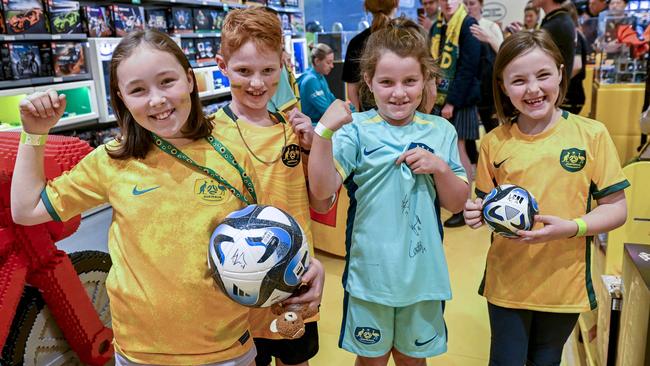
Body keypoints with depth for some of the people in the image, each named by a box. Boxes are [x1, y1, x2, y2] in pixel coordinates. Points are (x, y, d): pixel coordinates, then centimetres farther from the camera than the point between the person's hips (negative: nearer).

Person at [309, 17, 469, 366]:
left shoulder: (440, 132, -1)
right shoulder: (356, 130, -11)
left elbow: (456, 203, 2)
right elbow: (322, 189, -22)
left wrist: (440, 167, -16)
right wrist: (324, 130, -33)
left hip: (423, 272, 3)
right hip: (370, 271, -2)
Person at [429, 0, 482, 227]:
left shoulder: (469, 25, -10)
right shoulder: (437, 27, 12)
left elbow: (468, 68, -16)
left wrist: (452, 101, -18)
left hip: (459, 100, -6)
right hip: (439, 98, 6)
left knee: (458, 151, -3)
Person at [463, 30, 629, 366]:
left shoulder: (592, 134, -9)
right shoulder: (494, 142, -5)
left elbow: (615, 209, -5)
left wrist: (570, 228, -22)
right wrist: (477, 213, -17)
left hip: (564, 283, 0)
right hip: (507, 282, 0)